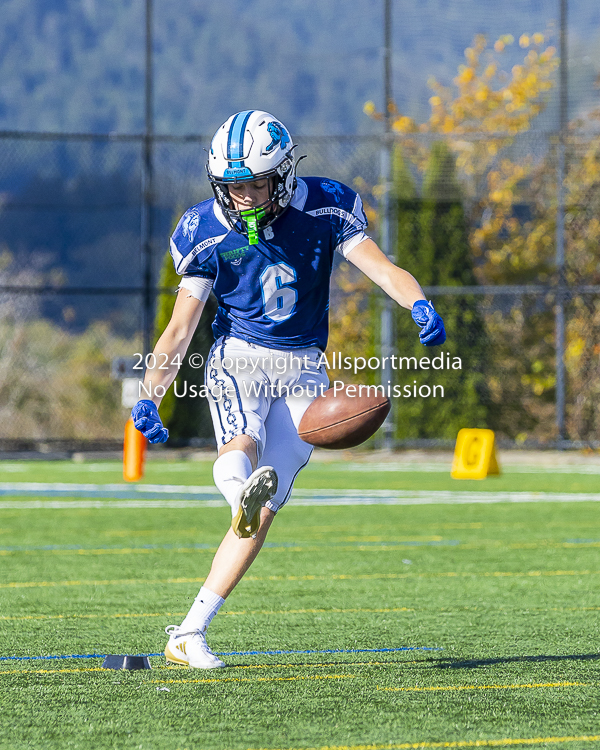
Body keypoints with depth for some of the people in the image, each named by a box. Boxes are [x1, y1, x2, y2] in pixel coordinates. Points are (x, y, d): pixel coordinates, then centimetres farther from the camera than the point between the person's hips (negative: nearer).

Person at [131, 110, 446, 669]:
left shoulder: (323, 209, -5)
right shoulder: (207, 233, -5)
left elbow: (382, 269, -12)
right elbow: (179, 330, -1)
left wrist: (419, 304, -35)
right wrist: (148, 397, -14)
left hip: (301, 370, 1)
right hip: (238, 359, -1)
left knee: (262, 512, -7)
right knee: (242, 446, -36)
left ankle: (188, 636, -3)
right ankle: (242, 491, -71)